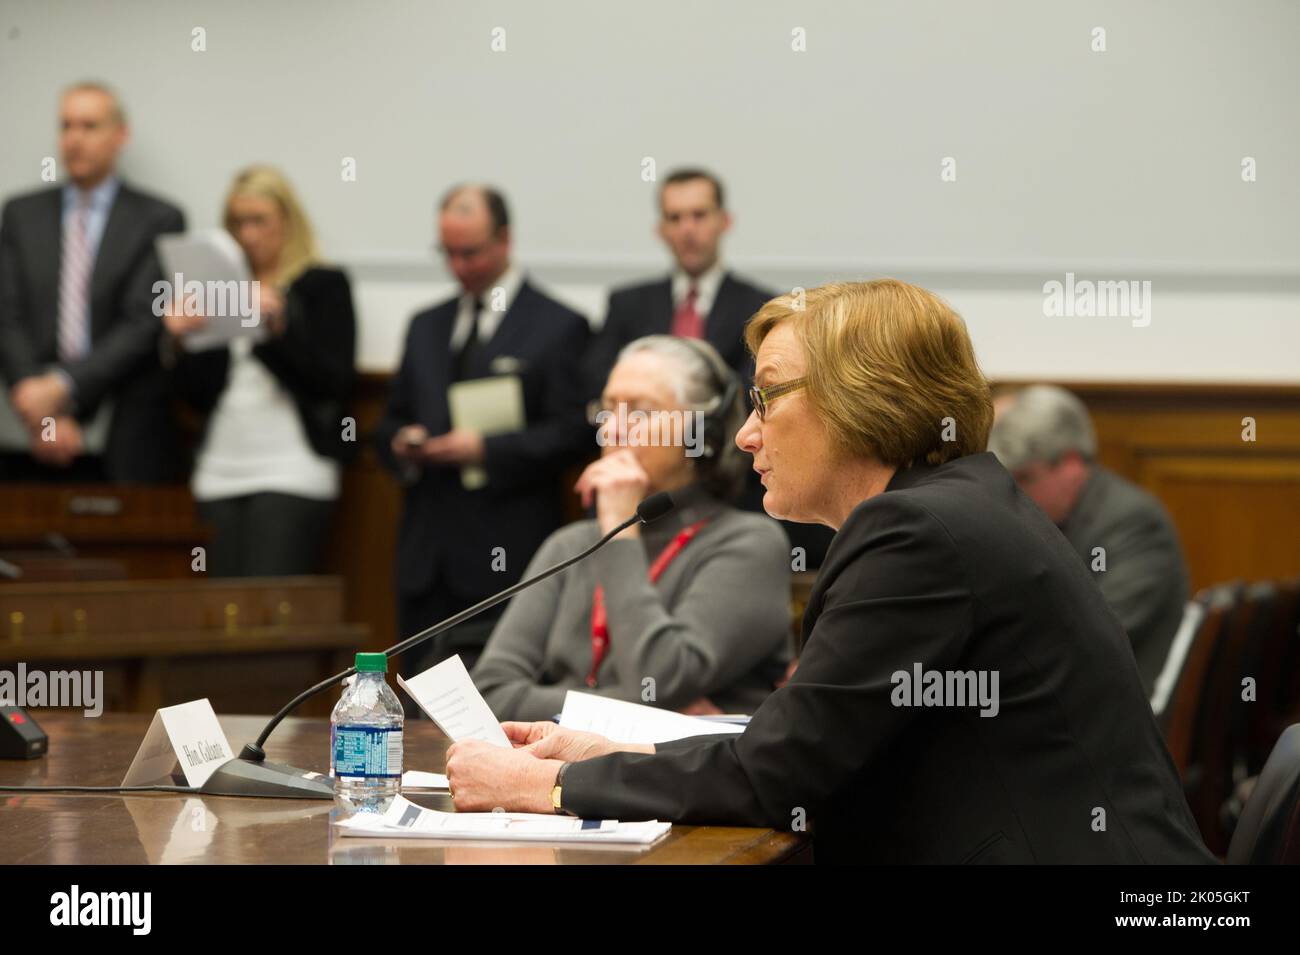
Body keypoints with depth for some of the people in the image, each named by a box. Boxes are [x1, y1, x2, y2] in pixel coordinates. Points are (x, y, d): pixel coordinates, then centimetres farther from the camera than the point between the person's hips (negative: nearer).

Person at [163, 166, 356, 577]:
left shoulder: (324, 285, 4)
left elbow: (335, 382, -7)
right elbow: (200, 395, 13)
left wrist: (280, 326, -18)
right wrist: (180, 343, -5)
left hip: (292, 477, -5)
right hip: (222, 476, 5)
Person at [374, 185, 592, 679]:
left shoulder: (558, 327, 0)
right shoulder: (426, 327, 19)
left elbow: (571, 434, -6)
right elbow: (391, 420, 22)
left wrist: (487, 449, -16)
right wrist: (400, 442, -1)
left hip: (507, 560, -5)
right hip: (428, 554, 5)